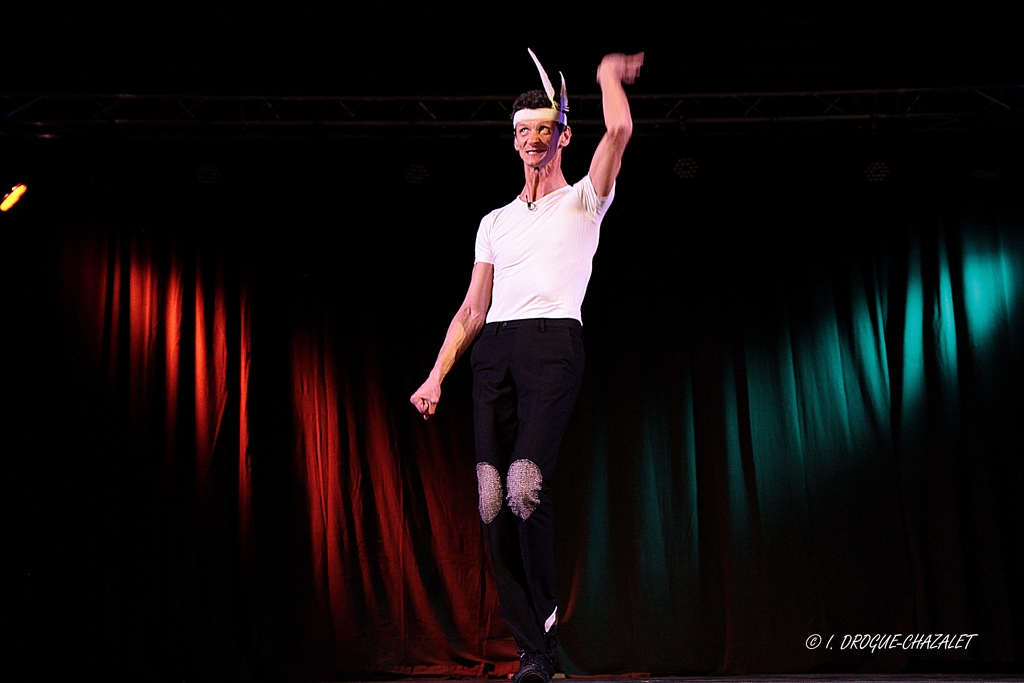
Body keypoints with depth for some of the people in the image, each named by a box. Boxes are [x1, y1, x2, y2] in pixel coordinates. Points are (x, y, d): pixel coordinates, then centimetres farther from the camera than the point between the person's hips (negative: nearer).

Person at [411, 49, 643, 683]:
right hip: (494, 351, 5)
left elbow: (620, 130, -5)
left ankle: (546, 617, -2)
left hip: (553, 344, -5)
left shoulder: (584, 199, 13)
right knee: (494, 501, -6)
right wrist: (436, 378, 12)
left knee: (526, 484, -24)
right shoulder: (495, 222, 25)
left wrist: (609, 75, 13)